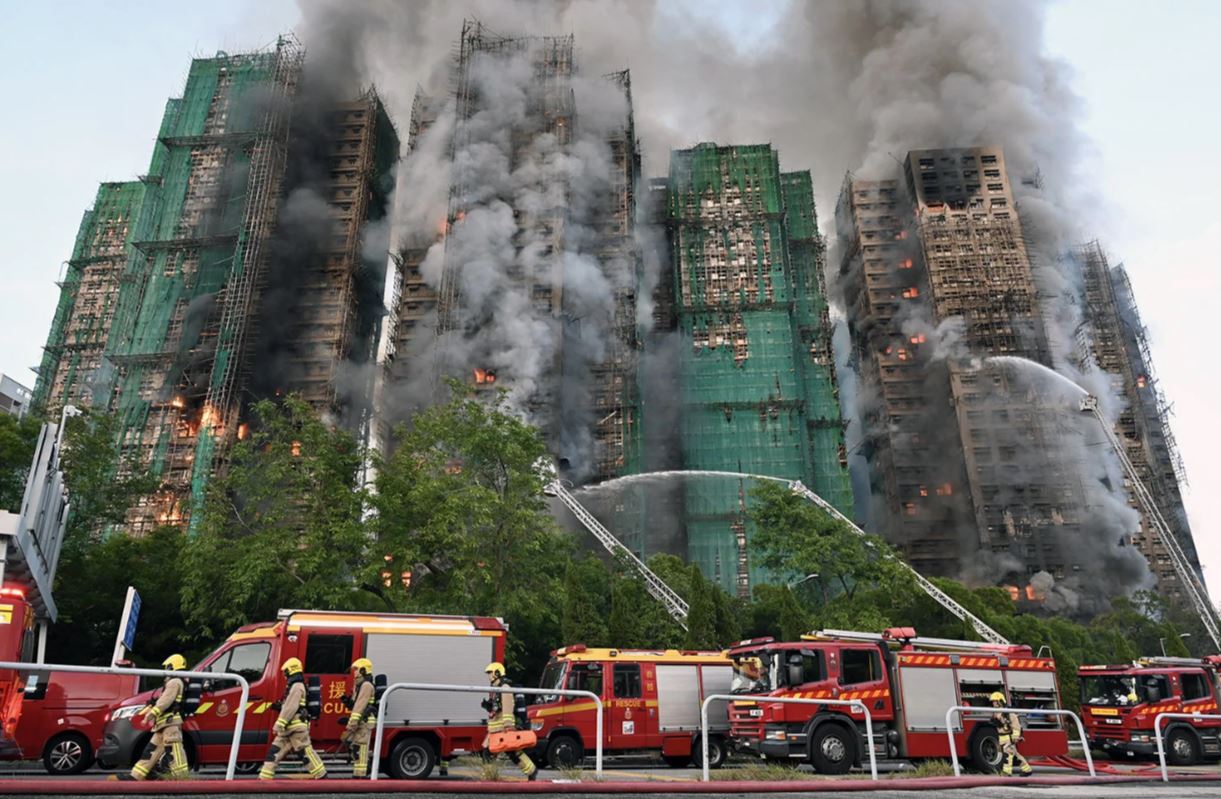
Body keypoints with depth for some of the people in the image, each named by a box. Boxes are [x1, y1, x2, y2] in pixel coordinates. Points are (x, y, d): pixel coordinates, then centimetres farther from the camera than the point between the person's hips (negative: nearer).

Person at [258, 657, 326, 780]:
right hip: (290, 727, 10)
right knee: (274, 751, 8)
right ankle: (264, 779, 10)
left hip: (296, 727, -10)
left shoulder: (296, 686, -13)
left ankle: (321, 776, 0)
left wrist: (279, 725, -20)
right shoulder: (295, 685, 19)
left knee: (306, 751, -6)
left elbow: (290, 708, -20)